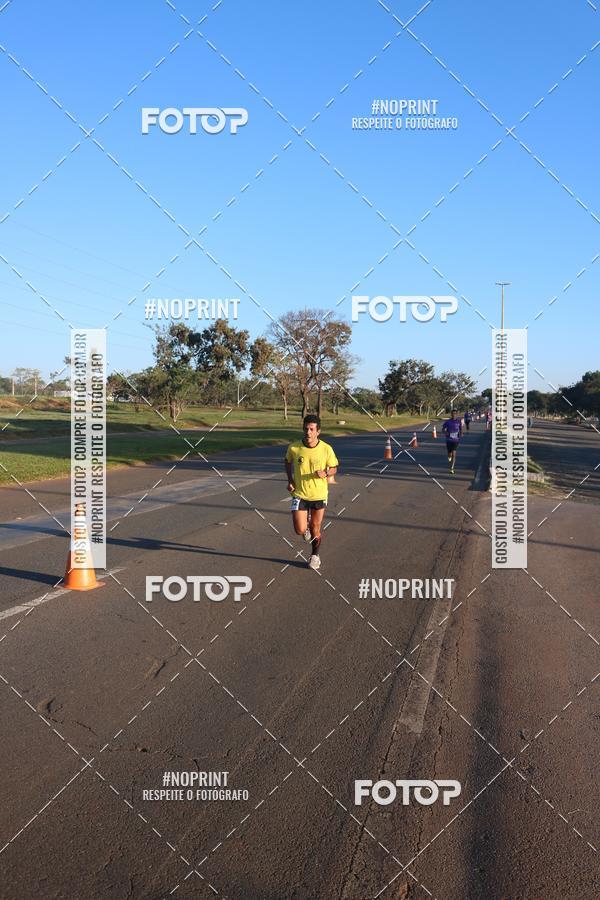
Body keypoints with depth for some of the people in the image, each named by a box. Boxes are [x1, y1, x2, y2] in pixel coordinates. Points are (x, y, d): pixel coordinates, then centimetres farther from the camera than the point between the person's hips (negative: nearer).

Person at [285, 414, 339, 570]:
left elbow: (334, 468, 2)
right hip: (299, 494, 0)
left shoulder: (326, 449, -13)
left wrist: (325, 473, -20)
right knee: (300, 530, -7)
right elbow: (288, 461, 11)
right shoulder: (294, 447, -11)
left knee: (315, 529, 11)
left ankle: (315, 555, 37)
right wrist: (290, 480, -1)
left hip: (319, 494, 0)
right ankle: (306, 521, 31)